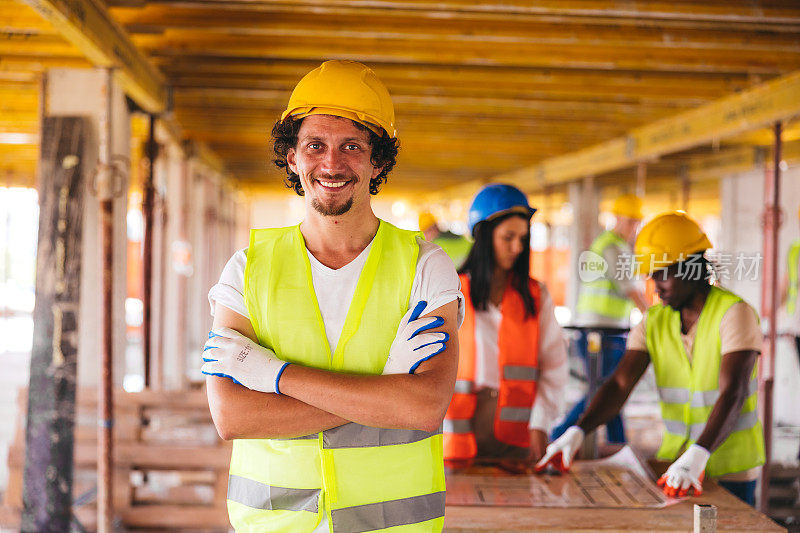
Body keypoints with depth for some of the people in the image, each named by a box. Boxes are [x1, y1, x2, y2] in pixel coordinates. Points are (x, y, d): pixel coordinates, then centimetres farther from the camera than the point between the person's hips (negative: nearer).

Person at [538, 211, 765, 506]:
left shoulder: (734, 313, -13)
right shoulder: (655, 320, 4)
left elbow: (733, 395, -25)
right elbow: (620, 384, -7)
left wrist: (697, 457, -40)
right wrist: (577, 431, -23)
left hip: (731, 471, -5)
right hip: (675, 461, 5)